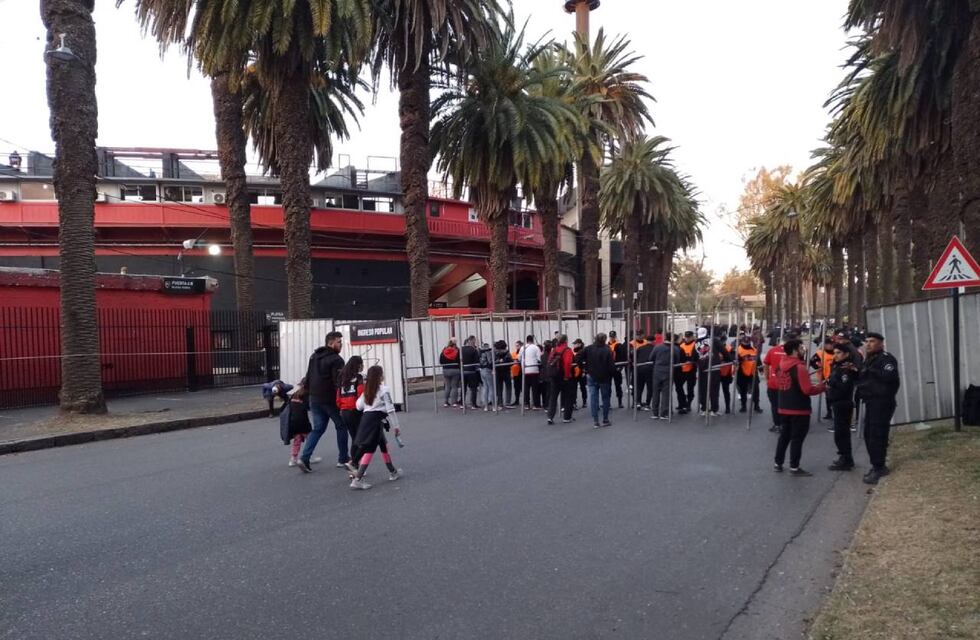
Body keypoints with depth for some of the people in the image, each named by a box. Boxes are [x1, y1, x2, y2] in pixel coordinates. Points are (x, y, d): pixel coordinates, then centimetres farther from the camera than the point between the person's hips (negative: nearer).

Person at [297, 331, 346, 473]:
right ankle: (343, 459, 16)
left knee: (318, 428, 12)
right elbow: (339, 382, -20)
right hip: (330, 400, -7)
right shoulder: (336, 360, -14)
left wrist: (311, 392, 21)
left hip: (315, 400, 7)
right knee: (341, 427, 11)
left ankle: (304, 458, -3)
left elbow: (308, 378, 17)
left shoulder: (314, 356, 13)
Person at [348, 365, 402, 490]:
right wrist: (396, 426, -1)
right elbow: (390, 410, -7)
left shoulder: (367, 390, 15)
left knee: (383, 444, 21)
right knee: (369, 449, -6)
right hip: (376, 420, -8)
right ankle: (357, 480, -12)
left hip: (365, 418, 8)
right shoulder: (384, 390, -4)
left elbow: (359, 406, 11)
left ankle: (393, 472, 34)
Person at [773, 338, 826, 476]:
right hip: (799, 409, -7)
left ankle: (778, 463, 21)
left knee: (784, 435, 16)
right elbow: (807, 390, -20)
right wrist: (821, 387, -5)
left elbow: (776, 385, 16)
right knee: (797, 438, 1)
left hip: (784, 407, 8)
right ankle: (794, 467, 4)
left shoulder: (780, 366, 6)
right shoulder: (799, 367, -19)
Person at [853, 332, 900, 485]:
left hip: (882, 402, -10)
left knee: (877, 435, -11)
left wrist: (868, 370, -23)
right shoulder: (869, 359, 20)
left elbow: (889, 376, -27)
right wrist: (857, 371, 5)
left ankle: (879, 468, -6)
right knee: (869, 434, 12)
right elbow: (863, 378, 24)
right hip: (871, 402, 10)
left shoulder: (886, 358, -10)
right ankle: (877, 465, 22)